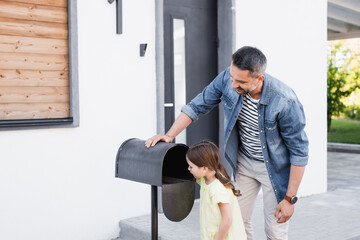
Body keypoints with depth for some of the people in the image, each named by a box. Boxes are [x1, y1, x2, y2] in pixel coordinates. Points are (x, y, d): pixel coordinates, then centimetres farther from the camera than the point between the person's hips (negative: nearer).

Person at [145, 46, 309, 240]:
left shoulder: (285, 102, -31)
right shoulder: (228, 78, -19)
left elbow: (299, 152, -21)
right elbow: (197, 106, -5)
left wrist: (290, 198, -18)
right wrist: (169, 135, -14)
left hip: (275, 167, -4)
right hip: (243, 162, 4)